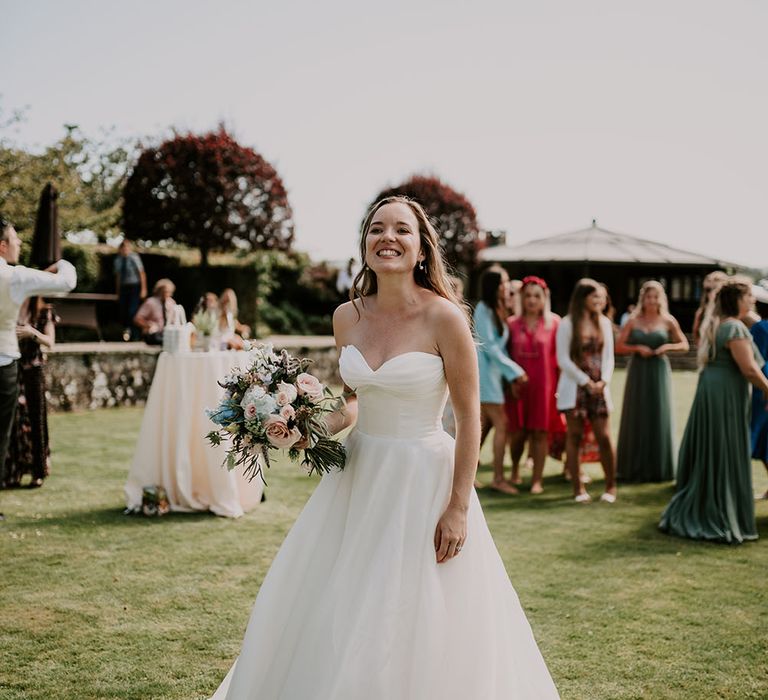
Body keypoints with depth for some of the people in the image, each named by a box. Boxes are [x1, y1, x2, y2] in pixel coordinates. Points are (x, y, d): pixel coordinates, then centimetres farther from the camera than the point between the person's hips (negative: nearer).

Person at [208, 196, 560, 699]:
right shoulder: (347, 316, 2)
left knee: (414, 630, 3)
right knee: (328, 618, 13)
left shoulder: (443, 317, -14)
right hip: (359, 475, 6)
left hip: (422, 480, -5)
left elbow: (469, 417, -11)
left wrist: (459, 507, -14)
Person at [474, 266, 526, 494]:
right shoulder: (483, 309, -13)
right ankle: (498, 478, -4)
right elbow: (489, 346, -16)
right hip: (485, 371, -9)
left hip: (494, 371, 9)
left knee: (486, 425, 11)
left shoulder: (498, 309, 14)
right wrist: (515, 370, -14)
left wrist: (512, 375, 9)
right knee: (501, 424, -8)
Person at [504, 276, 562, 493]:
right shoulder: (512, 324, 5)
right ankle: (515, 468, 30)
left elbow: (560, 355, 2)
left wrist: (560, 384, -3)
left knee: (540, 432, 1)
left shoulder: (554, 322, 2)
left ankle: (537, 479, 7)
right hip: (518, 383, 1)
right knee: (518, 432, 4)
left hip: (543, 383, -1)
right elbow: (507, 355, 9)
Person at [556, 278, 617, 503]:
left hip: (599, 387, 3)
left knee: (604, 436, -2)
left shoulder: (604, 322, 10)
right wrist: (586, 382, -9)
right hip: (574, 387, -3)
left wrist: (604, 381, -6)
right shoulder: (567, 324, -3)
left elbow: (608, 356, 11)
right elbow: (563, 359, -7)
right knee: (574, 436, 0)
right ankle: (578, 488, 7)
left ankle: (611, 486, 10)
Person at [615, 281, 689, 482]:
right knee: (636, 419, 3)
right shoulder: (633, 321, 3)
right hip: (637, 373, 0)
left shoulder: (668, 321, 2)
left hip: (659, 372, 0)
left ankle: (659, 468, 11)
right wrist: (638, 348, -14)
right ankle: (635, 468, 10)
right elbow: (618, 347, 2)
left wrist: (668, 347, -11)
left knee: (658, 418, 2)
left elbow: (684, 345, 7)